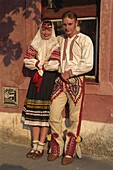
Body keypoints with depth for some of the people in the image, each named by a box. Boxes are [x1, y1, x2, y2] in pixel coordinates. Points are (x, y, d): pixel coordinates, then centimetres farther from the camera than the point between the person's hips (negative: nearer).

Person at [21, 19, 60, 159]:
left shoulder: (56, 45, 1)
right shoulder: (35, 44, 14)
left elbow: (55, 64, -11)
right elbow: (26, 60, 4)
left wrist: (38, 64, -1)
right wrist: (41, 63, -9)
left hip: (50, 81, -4)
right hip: (36, 80, 4)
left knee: (45, 113, -6)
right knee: (34, 112, 1)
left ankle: (41, 147, 1)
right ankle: (34, 145, 9)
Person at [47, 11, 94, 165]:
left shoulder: (84, 40, 0)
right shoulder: (59, 40, 15)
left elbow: (88, 64, -8)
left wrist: (70, 72, -10)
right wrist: (59, 72, 12)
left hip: (76, 82, -4)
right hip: (60, 81, 4)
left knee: (74, 119, -1)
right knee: (54, 116, 1)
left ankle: (69, 152, 10)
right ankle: (56, 149, 16)